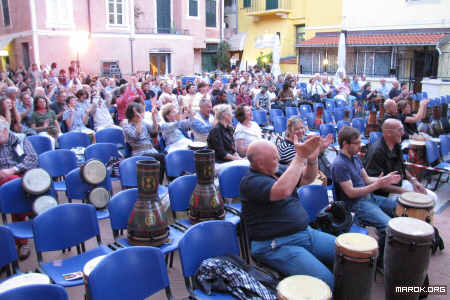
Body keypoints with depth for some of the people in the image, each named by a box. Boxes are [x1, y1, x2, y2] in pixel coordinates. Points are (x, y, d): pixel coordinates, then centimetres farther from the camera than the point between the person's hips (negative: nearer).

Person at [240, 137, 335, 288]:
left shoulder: (278, 170, 10)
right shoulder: (250, 181, -17)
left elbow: (306, 179, 12)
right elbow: (283, 191, -33)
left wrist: (312, 158, -8)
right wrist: (300, 157, -29)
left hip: (306, 232, 9)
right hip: (277, 246, -9)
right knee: (325, 280, -26)